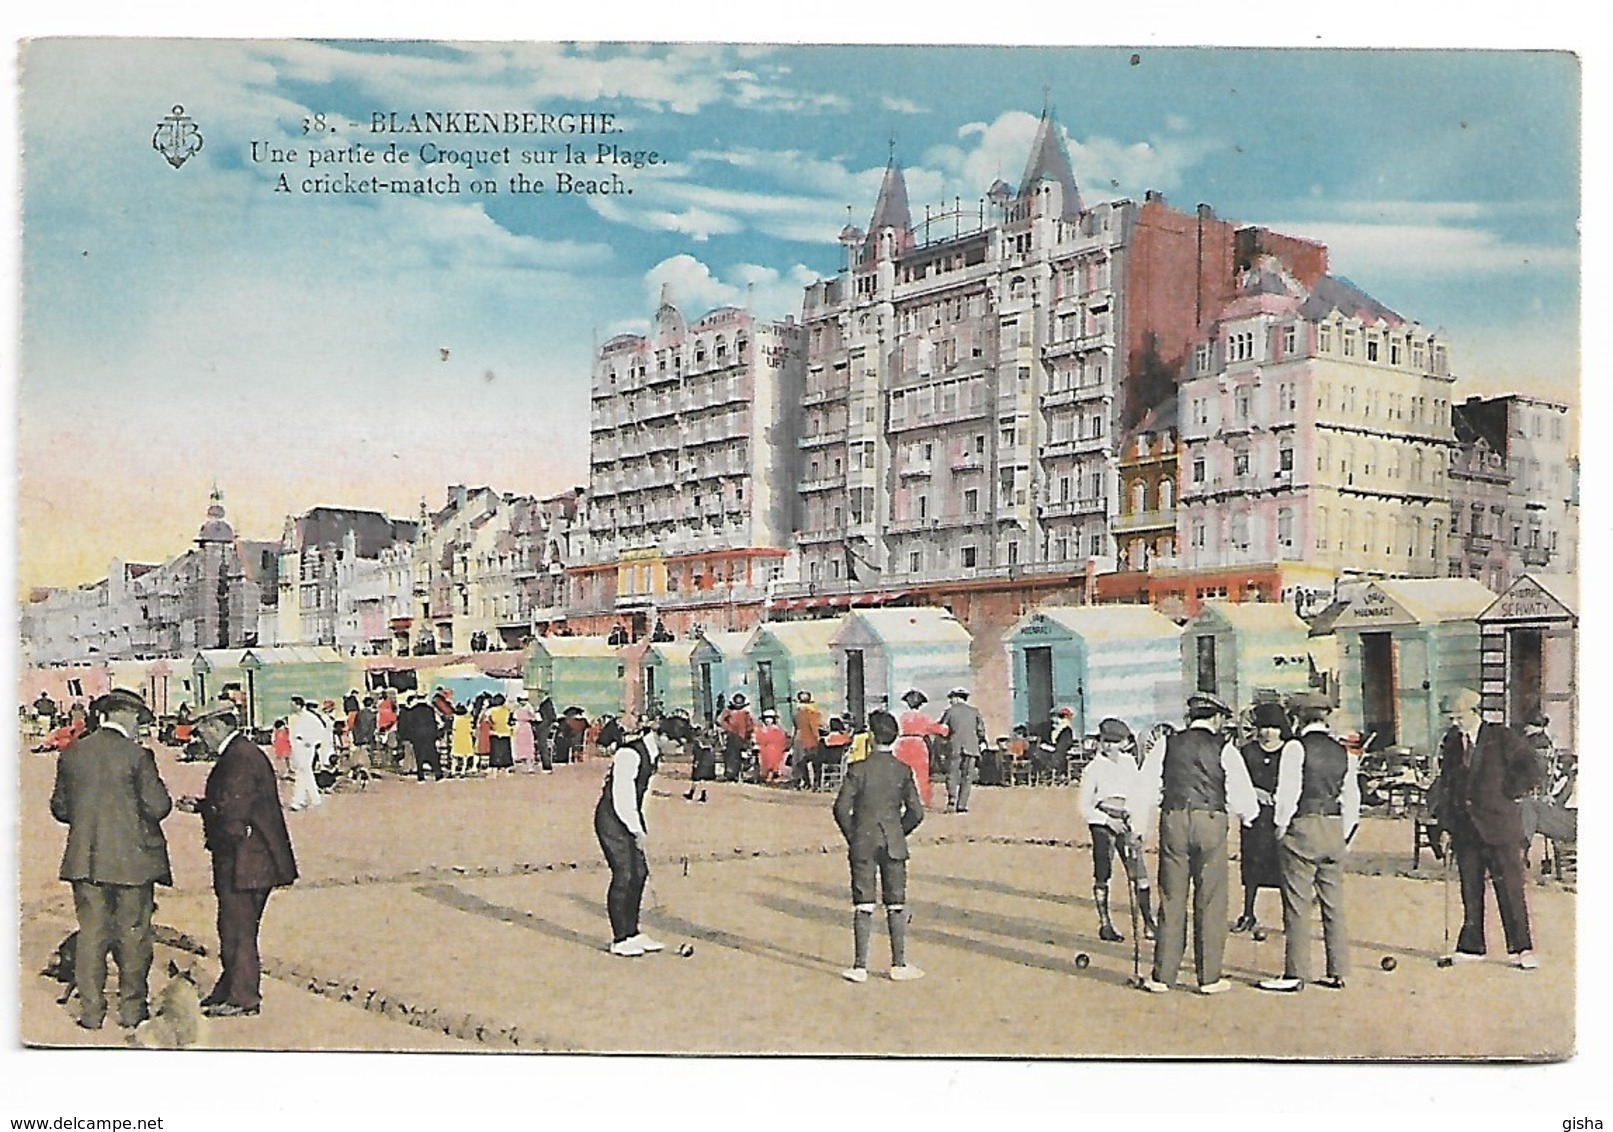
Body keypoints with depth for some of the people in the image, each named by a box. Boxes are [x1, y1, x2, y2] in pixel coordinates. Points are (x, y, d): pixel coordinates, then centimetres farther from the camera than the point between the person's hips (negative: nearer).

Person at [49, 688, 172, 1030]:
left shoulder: (72, 754, 3)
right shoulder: (137, 756, -11)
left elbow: (59, 808, 9)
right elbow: (158, 807, -12)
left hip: (86, 859, 4)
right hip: (132, 859, -4)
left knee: (91, 934, 9)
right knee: (133, 934, 7)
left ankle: (91, 1011, 10)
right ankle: (131, 1008, 14)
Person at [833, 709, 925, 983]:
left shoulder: (858, 769, -8)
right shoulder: (903, 770, -1)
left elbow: (842, 808, -9)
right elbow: (916, 812, -1)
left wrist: (852, 837, 5)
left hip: (863, 844, -1)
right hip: (894, 845, 2)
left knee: (863, 906, 2)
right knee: (896, 905, 8)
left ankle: (860, 966, 1)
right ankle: (899, 964, 11)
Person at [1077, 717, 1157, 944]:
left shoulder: (1129, 764, 8)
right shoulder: (1094, 768, 0)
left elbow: (1142, 795, 13)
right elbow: (1084, 806, 0)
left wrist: (1140, 826, 3)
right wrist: (1108, 820, -11)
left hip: (1126, 823, 2)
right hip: (1101, 824, -2)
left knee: (1139, 873, -6)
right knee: (1102, 875, 1)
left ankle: (1148, 923, -1)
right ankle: (1105, 923, 10)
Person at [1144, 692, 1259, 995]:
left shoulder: (1166, 744, 6)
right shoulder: (1225, 750, 0)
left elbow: (1147, 787, 6)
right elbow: (1242, 798, 1)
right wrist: (1247, 814, 21)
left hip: (1173, 821, 2)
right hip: (1211, 822, -2)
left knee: (1171, 900, 7)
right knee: (1210, 902, 6)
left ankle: (1163, 976, 9)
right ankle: (1209, 978, 9)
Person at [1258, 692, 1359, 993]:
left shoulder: (1296, 748, -8)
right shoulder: (1344, 752, 10)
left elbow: (1288, 793, -12)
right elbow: (1352, 799, 11)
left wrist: (1281, 828, -1)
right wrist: (1345, 835, 18)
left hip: (1303, 828, -6)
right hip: (1335, 831, 6)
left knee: (1297, 904, -2)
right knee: (1334, 903, 10)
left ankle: (1296, 973, -1)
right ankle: (1336, 972, 14)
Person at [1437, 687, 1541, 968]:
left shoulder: (1501, 738, -6)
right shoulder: (1451, 741, 8)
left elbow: (1530, 767, -4)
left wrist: (1510, 795, -6)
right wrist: (1446, 818, 11)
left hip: (1498, 823, -4)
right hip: (1464, 826, 4)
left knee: (1509, 887, 0)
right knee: (1470, 889, 8)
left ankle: (1521, 948, 6)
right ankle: (1472, 946, 16)